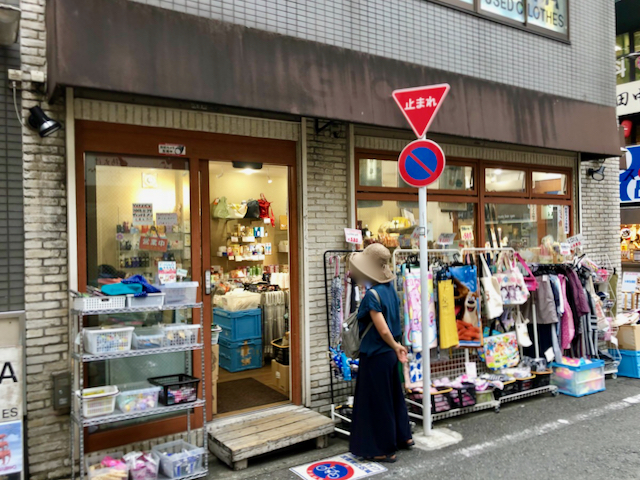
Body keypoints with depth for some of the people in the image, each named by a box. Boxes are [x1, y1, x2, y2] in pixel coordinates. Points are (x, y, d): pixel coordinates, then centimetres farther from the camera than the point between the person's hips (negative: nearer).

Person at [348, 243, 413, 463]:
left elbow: (383, 331, -24)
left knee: (377, 402, 6)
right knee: (393, 397, 22)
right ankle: (403, 437, 38)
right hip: (389, 354, 8)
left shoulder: (372, 295, -22)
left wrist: (396, 346, -9)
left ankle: (384, 450, 18)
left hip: (375, 356, -8)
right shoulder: (390, 288, 1)